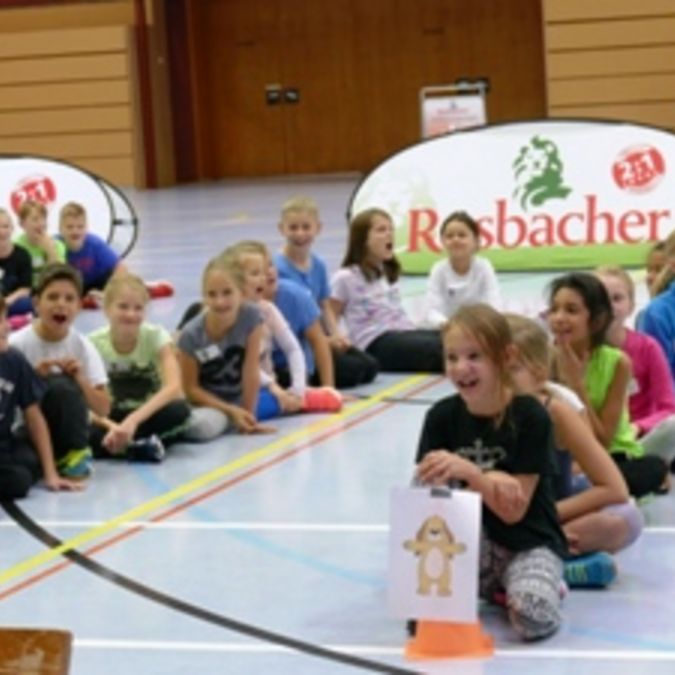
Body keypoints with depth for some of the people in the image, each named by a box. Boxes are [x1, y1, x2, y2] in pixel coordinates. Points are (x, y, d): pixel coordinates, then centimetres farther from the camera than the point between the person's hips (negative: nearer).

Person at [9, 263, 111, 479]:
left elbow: (103, 409, -4)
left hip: (68, 432, 1)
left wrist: (79, 378, -20)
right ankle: (51, 459, -9)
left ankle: (73, 454, -9)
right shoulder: (17, 345, -10)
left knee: (64, 386, -28)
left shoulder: (83, 347, -4)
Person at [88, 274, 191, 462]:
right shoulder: (94, 343, -13)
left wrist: (133, 420, -41)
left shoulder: (156, 336, -14)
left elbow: (173, 387, -29)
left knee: (179, 410, -35)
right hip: (112, 420, -1)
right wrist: (112, 427, -37)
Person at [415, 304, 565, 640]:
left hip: (530, 544, -3)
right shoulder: (442, 417, -5)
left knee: (533, 616, -34)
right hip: (470, 543, 3)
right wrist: (489, 481, -27)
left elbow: (513, 511, -17)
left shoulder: (530, 417, -14)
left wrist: (470, 473, -33)